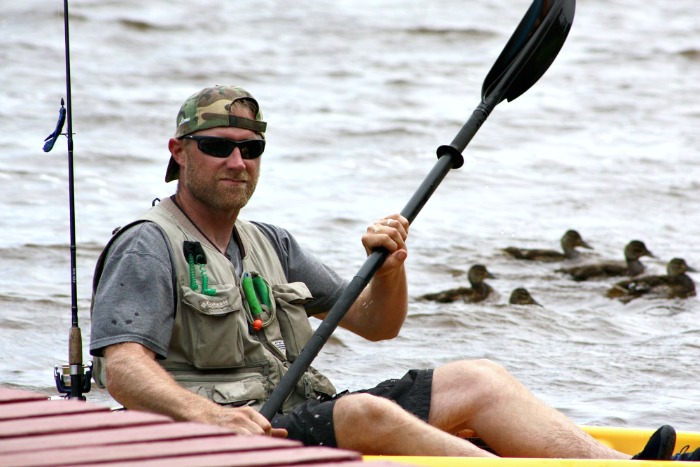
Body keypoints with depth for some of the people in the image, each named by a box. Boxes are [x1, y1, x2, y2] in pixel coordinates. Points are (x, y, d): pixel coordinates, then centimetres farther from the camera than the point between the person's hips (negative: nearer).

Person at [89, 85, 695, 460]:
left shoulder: (270, 245, 23)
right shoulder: (149, 247, -2)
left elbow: (377, 324, 23)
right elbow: (121, 367, -17)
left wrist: (390, 268, 0)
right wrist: (206, 413, -35)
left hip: (308, 419, 8)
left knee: (479, 382, -8)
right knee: (368, 413, -35)